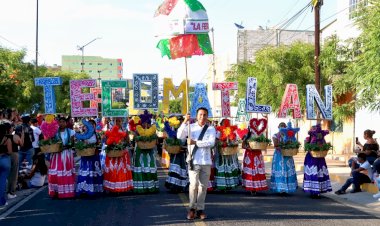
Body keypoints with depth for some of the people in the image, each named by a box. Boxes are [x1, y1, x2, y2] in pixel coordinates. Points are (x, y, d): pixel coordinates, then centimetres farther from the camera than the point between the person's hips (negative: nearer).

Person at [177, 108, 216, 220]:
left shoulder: (211, 129, 4)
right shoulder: (191, 127, 5)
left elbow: (211, 143, -10)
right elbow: (179, 136, -8)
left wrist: (195, 142, -17)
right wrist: (185, 122, -16)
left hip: (206, 161, 1)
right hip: (193, 160, -1)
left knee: (203, 186, 5)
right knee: (194, 184, -11)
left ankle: (200, 209, 15)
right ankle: (192, 208, 4)